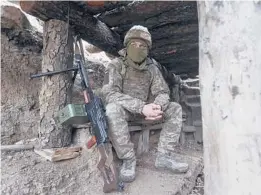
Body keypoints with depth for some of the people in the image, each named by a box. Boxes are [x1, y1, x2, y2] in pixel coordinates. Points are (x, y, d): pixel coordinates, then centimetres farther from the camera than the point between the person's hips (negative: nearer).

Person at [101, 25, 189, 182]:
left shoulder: (152, 68, 0)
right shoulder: (116, 65, -13)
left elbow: (162, 92, -3)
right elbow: (110, 94, -27)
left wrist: (158, 106, -30)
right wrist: (142, 107, -39)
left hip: (144, 109, 5)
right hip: (124, 109, -4)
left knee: (175, 109, -10)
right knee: (113, 109, -37)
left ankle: (164, 156, -12)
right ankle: (128, 159, -21)